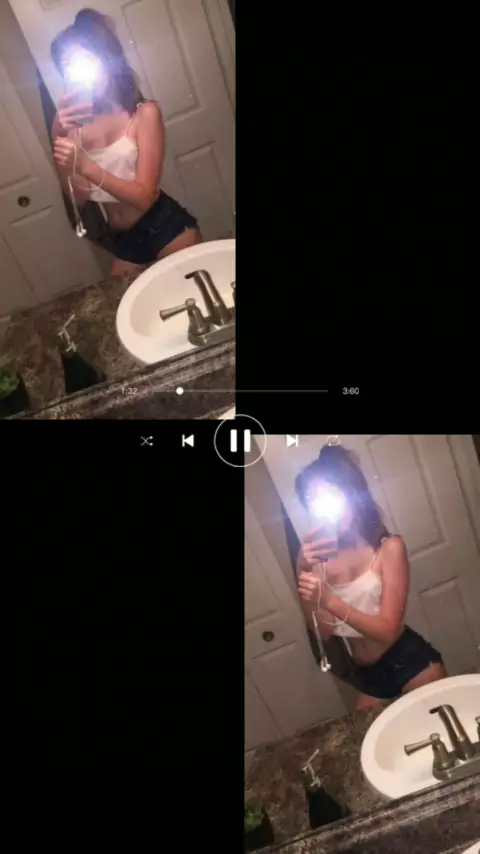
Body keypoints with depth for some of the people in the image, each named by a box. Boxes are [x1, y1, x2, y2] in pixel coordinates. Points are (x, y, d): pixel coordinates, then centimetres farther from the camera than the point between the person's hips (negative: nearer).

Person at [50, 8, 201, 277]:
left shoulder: (144, 113, -9)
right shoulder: (75, 125, 2)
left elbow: (144, 195, -17)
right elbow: (79, 198, -6)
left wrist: (86, 167, -29)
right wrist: (59, 138, -17)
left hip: (167, 229, -4)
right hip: (122, 243, 4)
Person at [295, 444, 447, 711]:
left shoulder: (389, 548, -13)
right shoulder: (317, 560, -3)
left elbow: (388, 631, -18)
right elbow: (323, 633, -9)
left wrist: (330, 602, -32)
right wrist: (304, 573, -21)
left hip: (412, 663, -4)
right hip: (367, 678, 4)